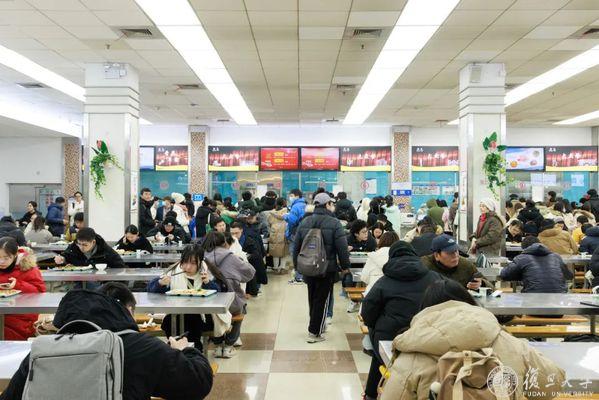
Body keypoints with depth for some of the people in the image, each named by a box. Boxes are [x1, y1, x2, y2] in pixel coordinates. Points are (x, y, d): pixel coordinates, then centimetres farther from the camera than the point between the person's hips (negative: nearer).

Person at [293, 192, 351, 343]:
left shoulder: (304, 222, 3)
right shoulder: (334, 223, -13)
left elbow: (296, 246, 7)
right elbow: (342, 248, -14)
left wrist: (297, 264, 17)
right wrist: (345, 266, -2)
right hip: (327, 269, -5)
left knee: (312, 298, 19)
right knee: (322, 300, 4)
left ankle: (317, 325, 33)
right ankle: (314, 332, 9)